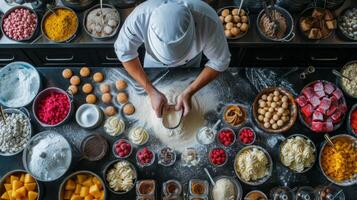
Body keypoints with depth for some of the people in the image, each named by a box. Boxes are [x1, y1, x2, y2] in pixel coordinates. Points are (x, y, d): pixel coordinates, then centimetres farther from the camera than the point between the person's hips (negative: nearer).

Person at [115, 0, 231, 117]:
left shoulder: (208, 21, -45)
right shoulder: (140, 17, -44)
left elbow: (220, 61, -29)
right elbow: (124, 52, -27)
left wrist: (188, 92, -33)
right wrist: (152, 92, -32)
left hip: (190, 61, 0)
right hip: (154, 60, 0)